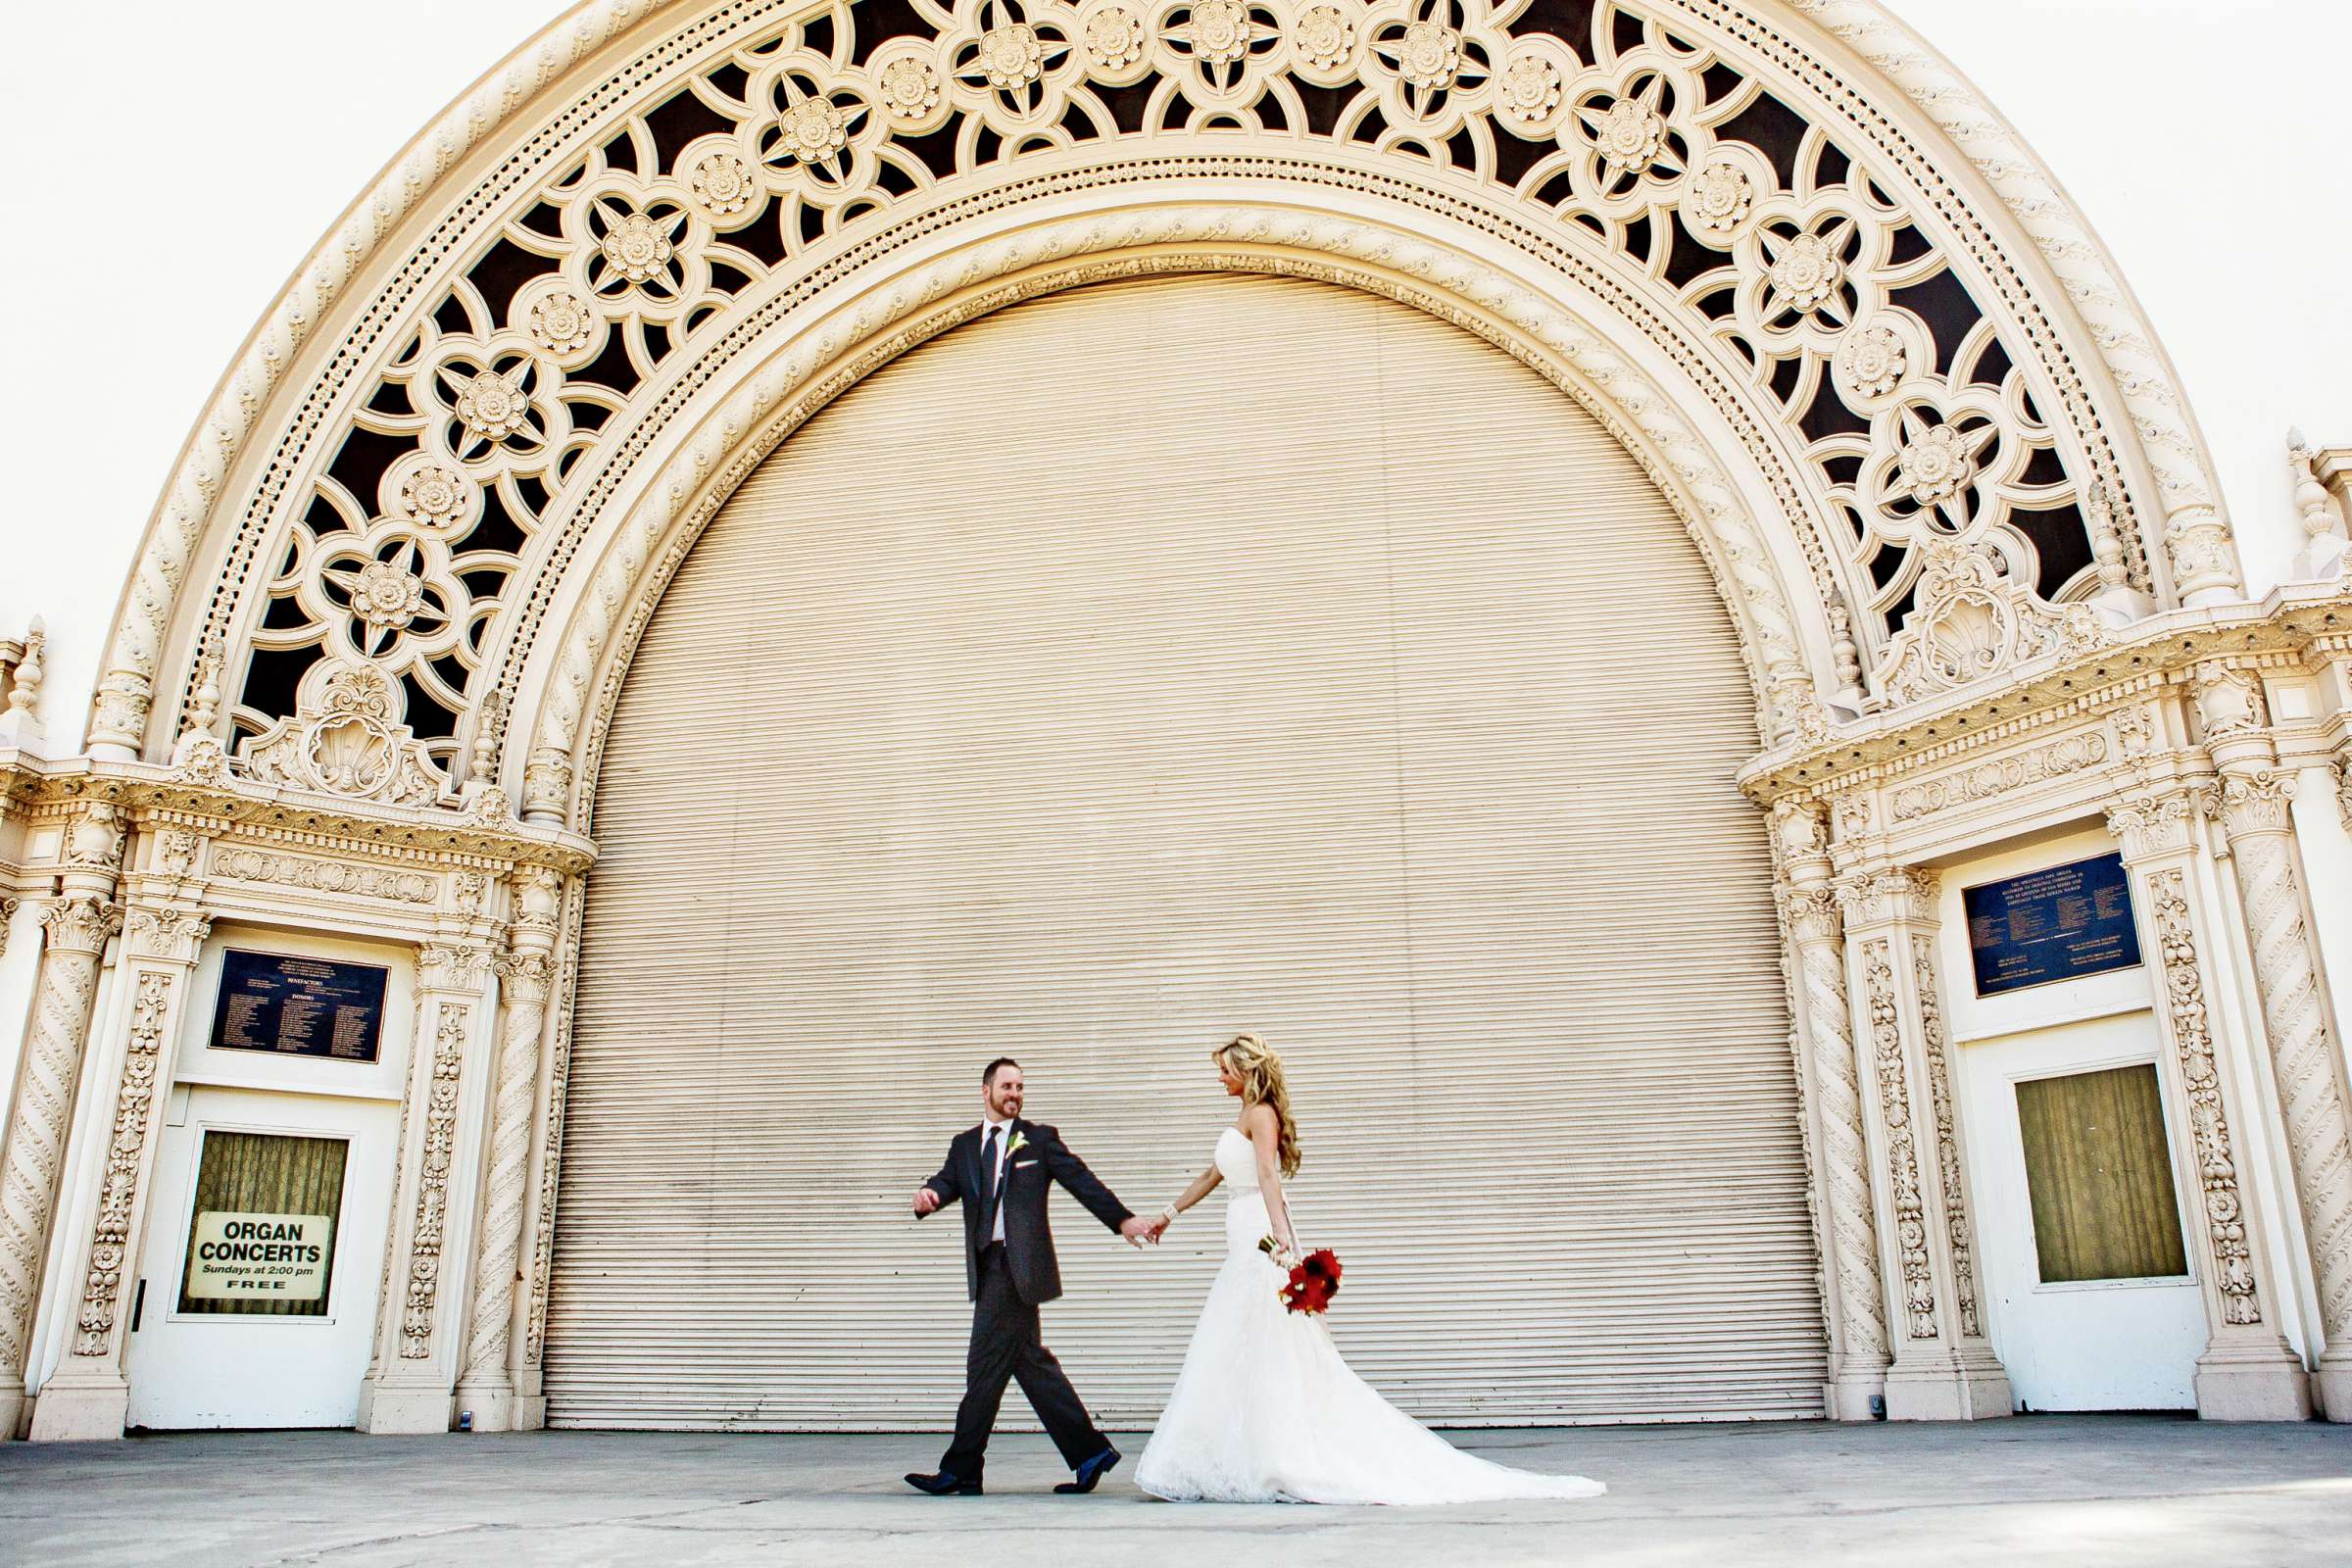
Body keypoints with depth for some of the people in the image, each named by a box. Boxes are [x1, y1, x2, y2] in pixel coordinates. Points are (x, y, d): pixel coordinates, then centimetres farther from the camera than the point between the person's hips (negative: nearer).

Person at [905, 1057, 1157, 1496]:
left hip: (1017, 1267, -6)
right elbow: (948, 1182, 0)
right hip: (988, 1266, 6)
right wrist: (928, 1194, -23)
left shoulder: (1040, 1139, 3)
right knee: (1032, 1364, 10)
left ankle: (960, 1472, 3)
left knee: (985, 1365, -5)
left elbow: (1081, 1180, 0)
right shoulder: (964, 1145, 16)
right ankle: (1090, 1452, 18)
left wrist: (1121, 1219, -7)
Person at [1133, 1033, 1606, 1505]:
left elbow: (1268, 1175, -24)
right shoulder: (1248, 1117, 20)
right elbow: (1212, 1175, 30)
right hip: (1248, 1243, 10)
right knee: (1237, 1358, 9)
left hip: (1261, 1244, -10)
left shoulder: (1260, 1114, -9)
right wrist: (1170, 1213, 37)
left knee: (1267, 1357, -6)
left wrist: (1280, 1235, -36)